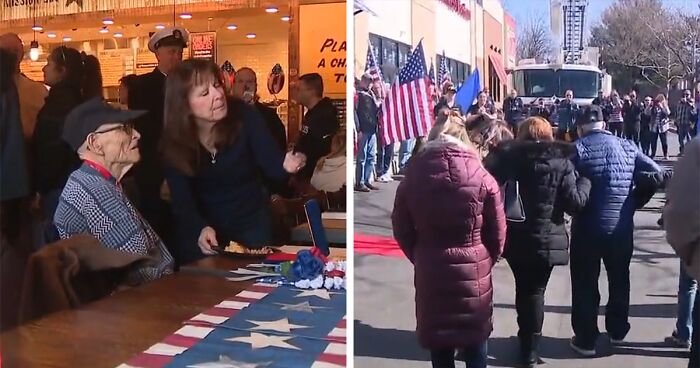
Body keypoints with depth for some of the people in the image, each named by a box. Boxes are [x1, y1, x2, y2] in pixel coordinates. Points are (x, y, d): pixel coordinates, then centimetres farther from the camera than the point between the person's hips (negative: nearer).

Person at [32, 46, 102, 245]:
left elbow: (52, 149, -20)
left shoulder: (61, 101, -16)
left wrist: (40, 187, -10)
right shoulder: (75, 98, 13)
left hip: (59, 185, -9)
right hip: (72, 181, 9)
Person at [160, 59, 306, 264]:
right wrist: (201, 228, -38)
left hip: (251, 223, 0)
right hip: (199, 227, 0)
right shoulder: (173, 142, -16)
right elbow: (182, 202, -18)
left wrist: (285, 166, -43)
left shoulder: (243, 116, -18)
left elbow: (271, 163, -19)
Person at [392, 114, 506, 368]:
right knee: (475, 338, 16)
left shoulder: (413, 177, -3)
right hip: (474, 271, -1)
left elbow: (401, 229, 2)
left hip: (430, 271, 1)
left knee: (438, 339, 15)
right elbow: (498, 231, -3)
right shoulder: (481, 177, -8)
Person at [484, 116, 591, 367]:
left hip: (514, 237, 2)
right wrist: (585, 181, 6)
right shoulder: (561, 161, -8)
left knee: (523, 288, 21)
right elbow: (574, 203, -10)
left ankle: (526, 341, 36)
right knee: (535, 291, 10)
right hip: (546, 239, -2)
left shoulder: (508, 157, -3)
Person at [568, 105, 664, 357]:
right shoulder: (627, 147, 3)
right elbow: (655, 174, 0)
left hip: (587, 227, -4)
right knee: (619, 280, 23)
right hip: (622, 227, 4)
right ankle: (617, 330, 37)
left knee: (585, 285, 8)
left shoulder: (577, 149, -9)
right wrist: (635, 202, 8)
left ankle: (586, 340, 15)